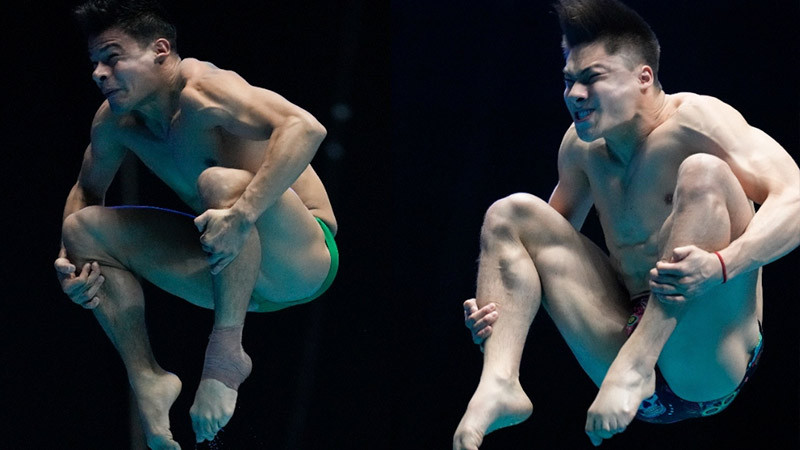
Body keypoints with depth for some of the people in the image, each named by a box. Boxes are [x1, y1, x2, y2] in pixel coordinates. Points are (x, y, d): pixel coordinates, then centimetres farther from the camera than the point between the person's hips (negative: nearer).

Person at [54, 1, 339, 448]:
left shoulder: (199, 90, -23)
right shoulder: (116, 119, 2)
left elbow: (305, 127, -37)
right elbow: (87, 191, 21)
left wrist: (242, 214, -46)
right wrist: (68, 260, 1)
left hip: (302, 262, -9)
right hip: (236, 276, 9)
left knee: (220, 182, -37)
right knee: (84, 228, 3)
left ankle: (227, 351, -26)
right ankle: (147, 379, -1)